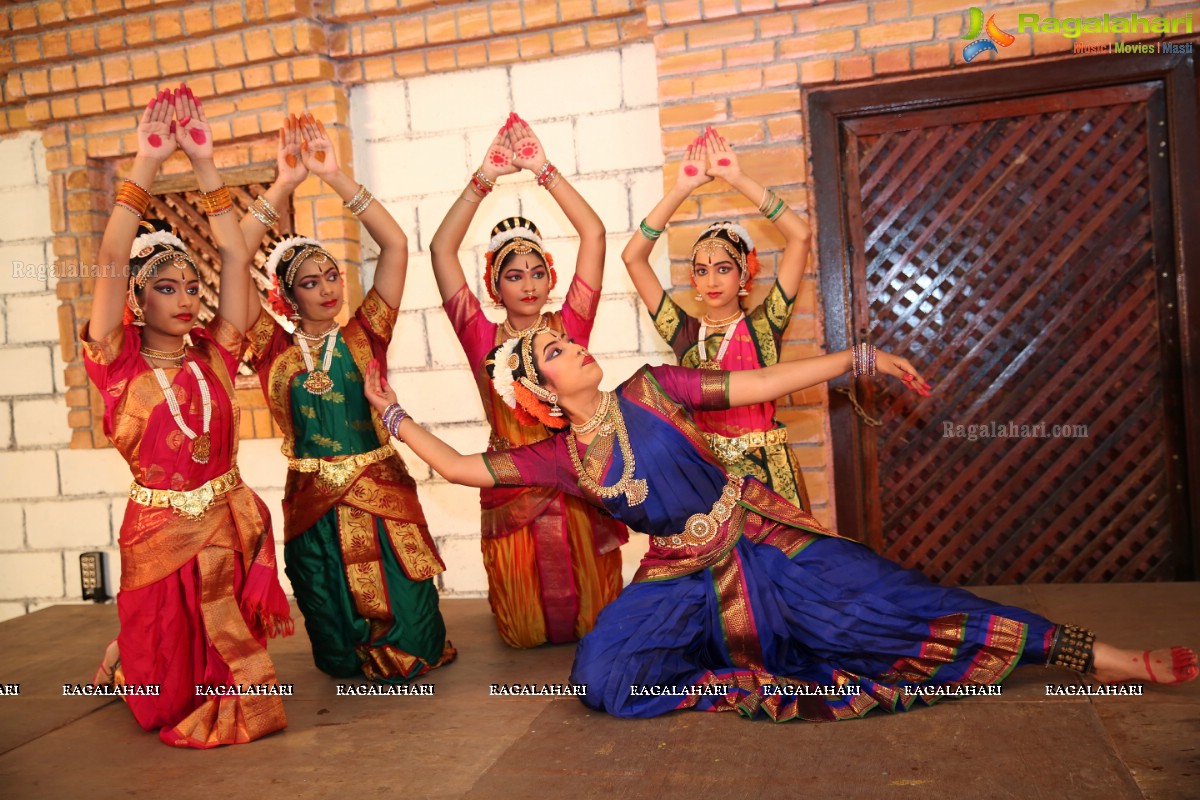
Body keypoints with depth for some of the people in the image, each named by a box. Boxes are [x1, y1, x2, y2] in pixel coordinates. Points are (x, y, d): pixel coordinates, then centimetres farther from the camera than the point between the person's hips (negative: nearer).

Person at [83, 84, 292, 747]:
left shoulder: (213, 355, -1)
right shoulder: (120, 363, -7)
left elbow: (236, 257, -5)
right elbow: (111, 262, -19)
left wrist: (204, 164, -9)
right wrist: (146, 164, -23)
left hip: (232, 523, 2)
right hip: (162, 532, -2)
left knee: (227, 662, 11)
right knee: (167, 693, 9)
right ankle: (125, 654, 42)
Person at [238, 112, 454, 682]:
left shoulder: (363, 336, 3)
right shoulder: (274, 349, 2)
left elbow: (396, 245, -6)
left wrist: (335, 176, -9)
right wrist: (284, 184, -11)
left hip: (382, 495, 0)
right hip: (315, 506, 1)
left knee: (412, 651, 1)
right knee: (340, 660, 8)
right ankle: (356, 651, 43)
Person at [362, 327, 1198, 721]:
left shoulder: (649, 391, -6)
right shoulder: (560, 457, -2)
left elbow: (759, 384, -5)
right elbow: (461, 466, -1)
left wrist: (859, 357, -6)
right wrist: (392, 411, 0)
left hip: (761, 544, -2)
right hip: (685, 579, 2)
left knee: (895, 608, -13)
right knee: (604, 671, -20)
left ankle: (1120, 661, -9)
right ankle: (747, 688, -11)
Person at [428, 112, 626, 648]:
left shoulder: (569, 326, -3)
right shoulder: (481, 337, -2)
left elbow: (594, 234, -9)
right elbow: (441, 249, -7)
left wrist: (543, 170, -12)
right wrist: (485, 179, -10)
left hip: (577, 481, 0)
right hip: (511, 487, 0)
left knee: (596, 618, 11)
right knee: (525, 629, 12)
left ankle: (589, 633, 42)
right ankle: (534, 635, 44)